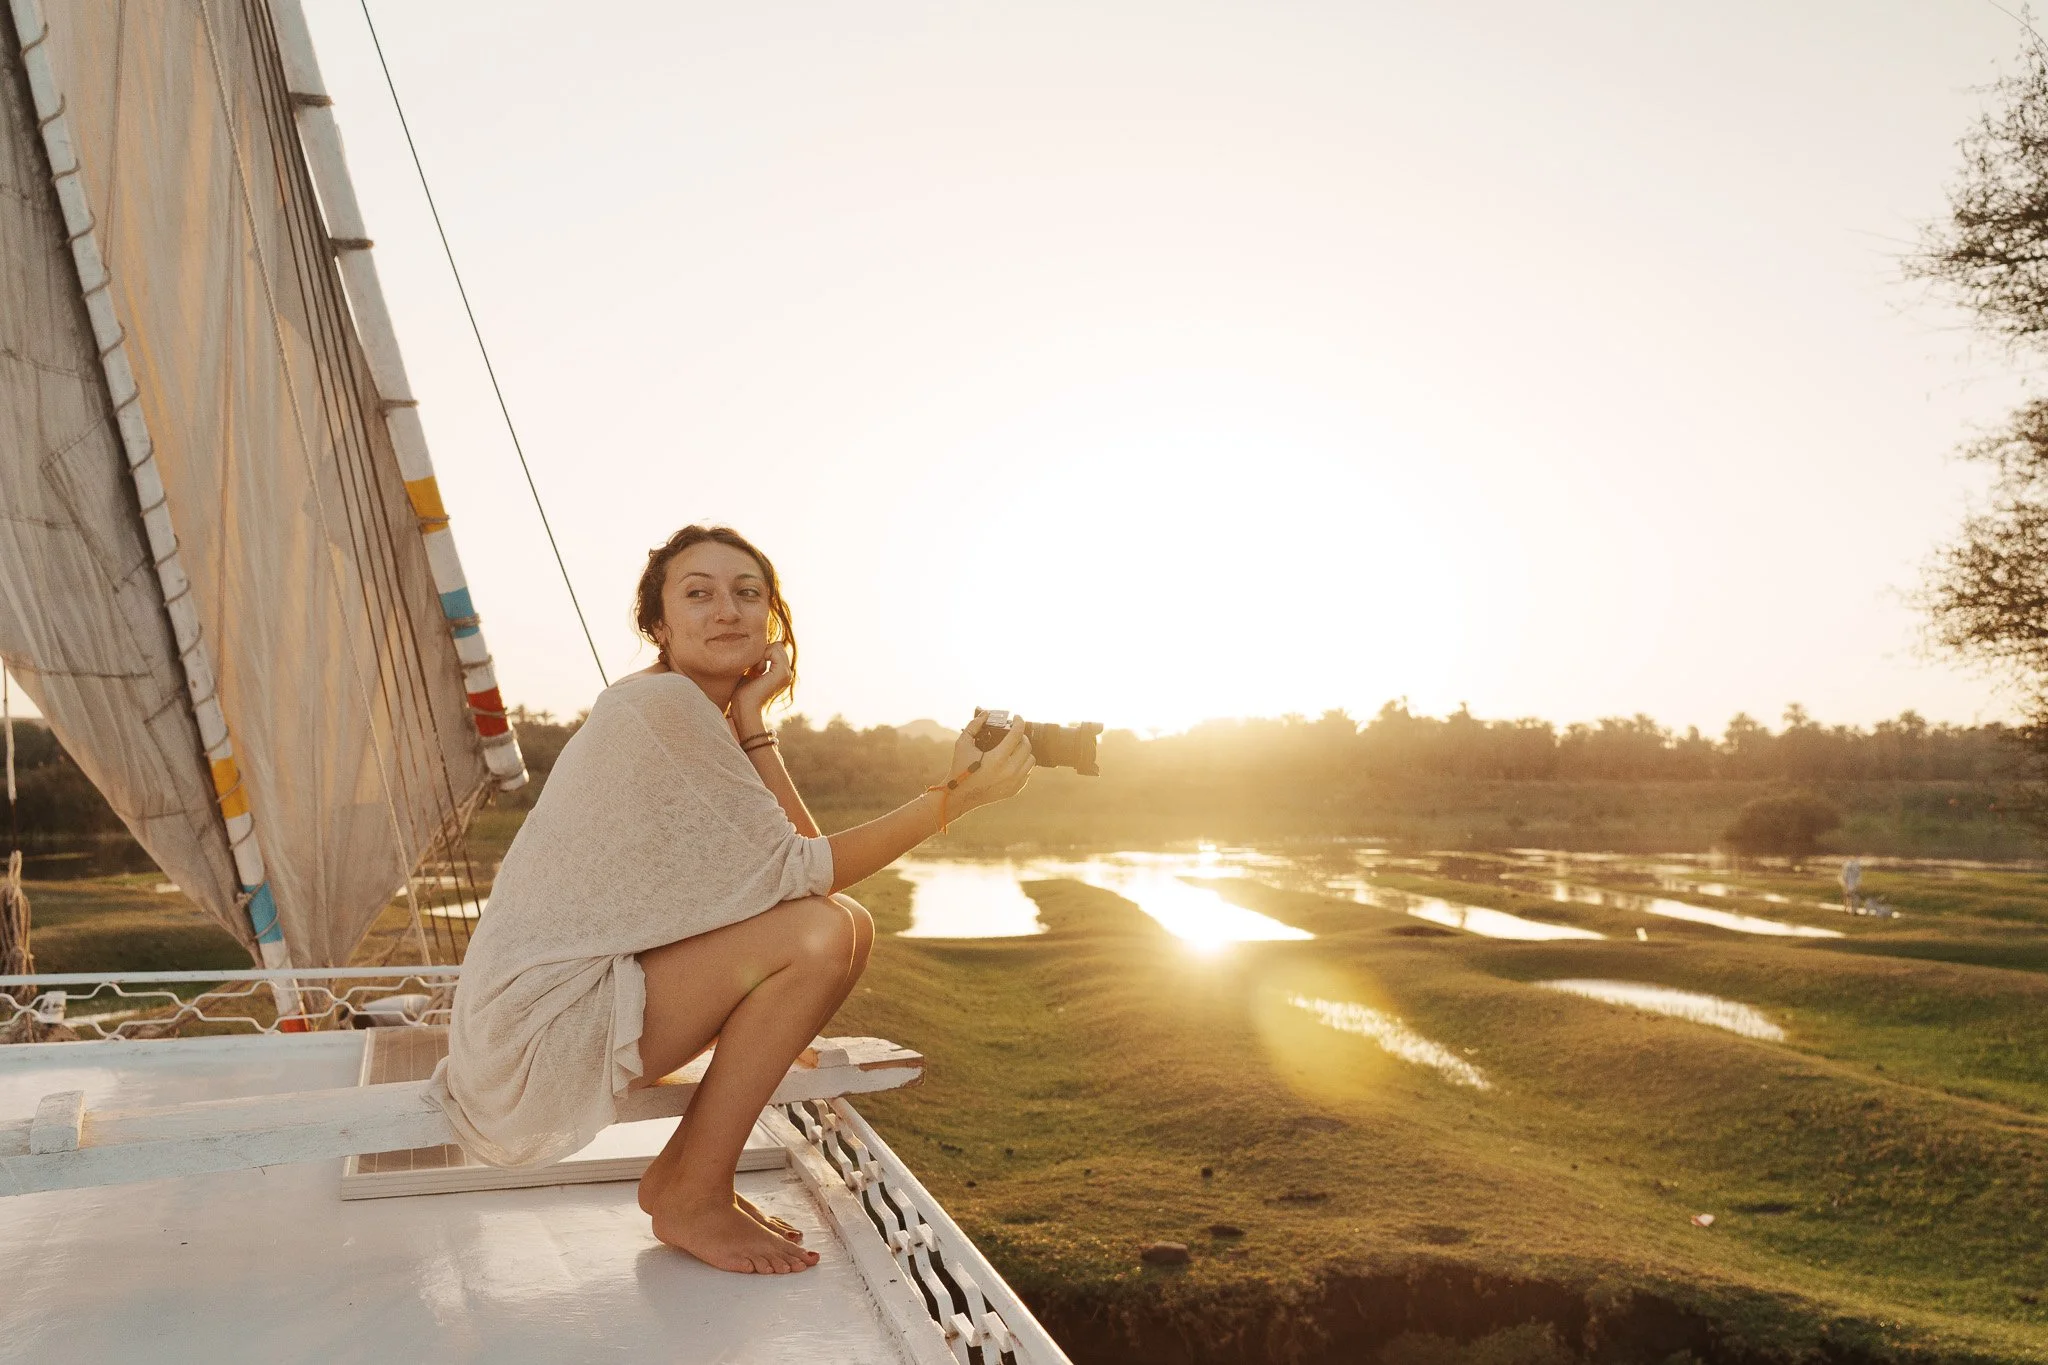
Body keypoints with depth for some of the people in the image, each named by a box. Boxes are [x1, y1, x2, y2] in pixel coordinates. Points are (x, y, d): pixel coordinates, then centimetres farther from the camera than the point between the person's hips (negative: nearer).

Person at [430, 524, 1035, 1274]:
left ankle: (680, 1172, 8)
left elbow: (802, 856, -1)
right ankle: (692, 1199, -6)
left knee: (841, 923, 3)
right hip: (536, 1029, -9)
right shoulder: (660, 702, -17)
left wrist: (750, 721, -7)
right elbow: (794, 870, -19)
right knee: (823, 933, -21)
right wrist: (957, 794, -21)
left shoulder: (702, 717, 12)